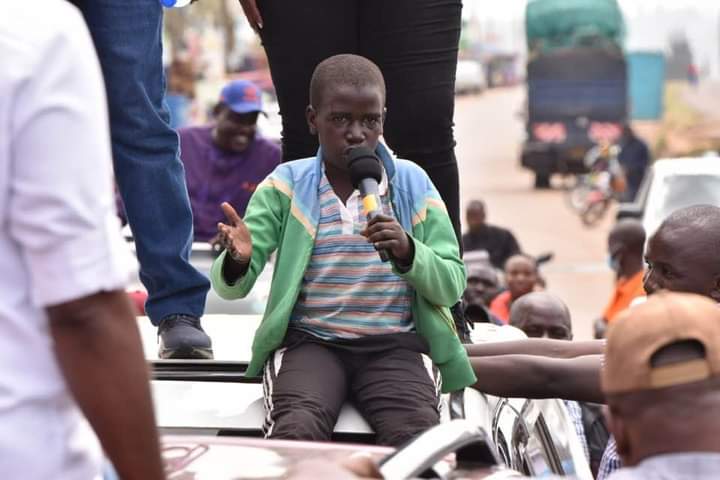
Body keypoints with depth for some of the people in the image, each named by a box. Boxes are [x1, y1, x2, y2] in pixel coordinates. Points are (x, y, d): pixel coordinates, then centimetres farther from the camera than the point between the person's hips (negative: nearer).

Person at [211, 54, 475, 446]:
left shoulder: (412, 184, 9)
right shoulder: (286, 184, 6)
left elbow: (453, 286, 6)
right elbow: (230, 287, 0)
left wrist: (408, 252, -15)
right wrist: (237, 261, -25)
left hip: (395, 345, 1)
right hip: (309, 341, 0)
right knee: (296, 432, -31)